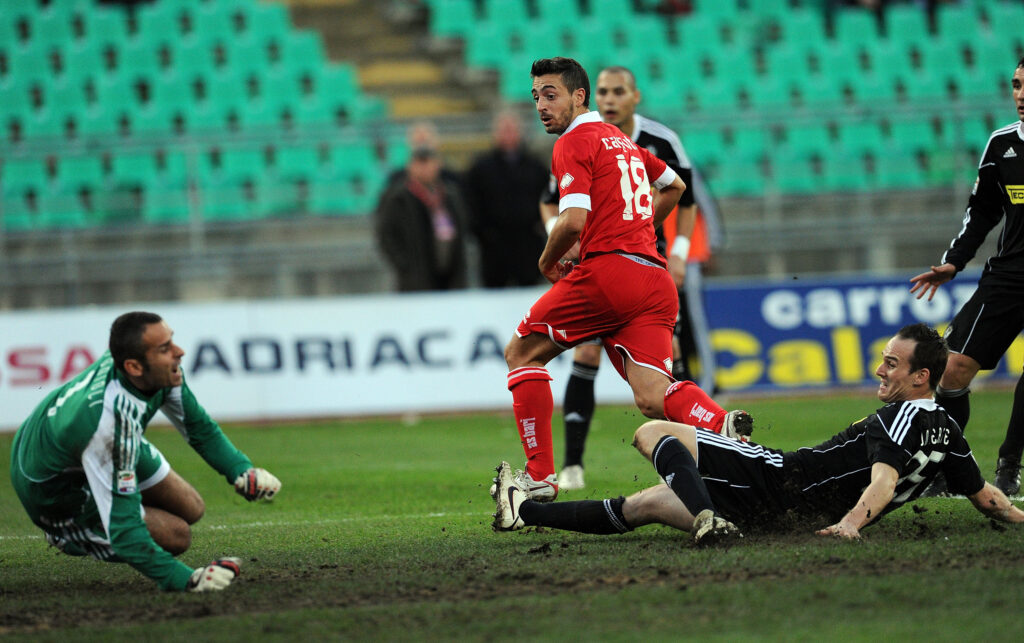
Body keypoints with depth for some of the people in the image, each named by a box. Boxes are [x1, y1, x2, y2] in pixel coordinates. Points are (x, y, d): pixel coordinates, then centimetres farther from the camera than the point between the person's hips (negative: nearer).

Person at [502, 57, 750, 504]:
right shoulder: (620, 139, 24)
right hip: (656, 282, 7)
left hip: (607, 271, -7)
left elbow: (574, 220, -16)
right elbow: (674, 186, 39)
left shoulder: (573, 144, -3)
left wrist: (548, 261, 2)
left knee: (521, 354, 11)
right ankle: (724, 425, -33)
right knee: (652, 399, -3)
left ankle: (539, 476, 5)